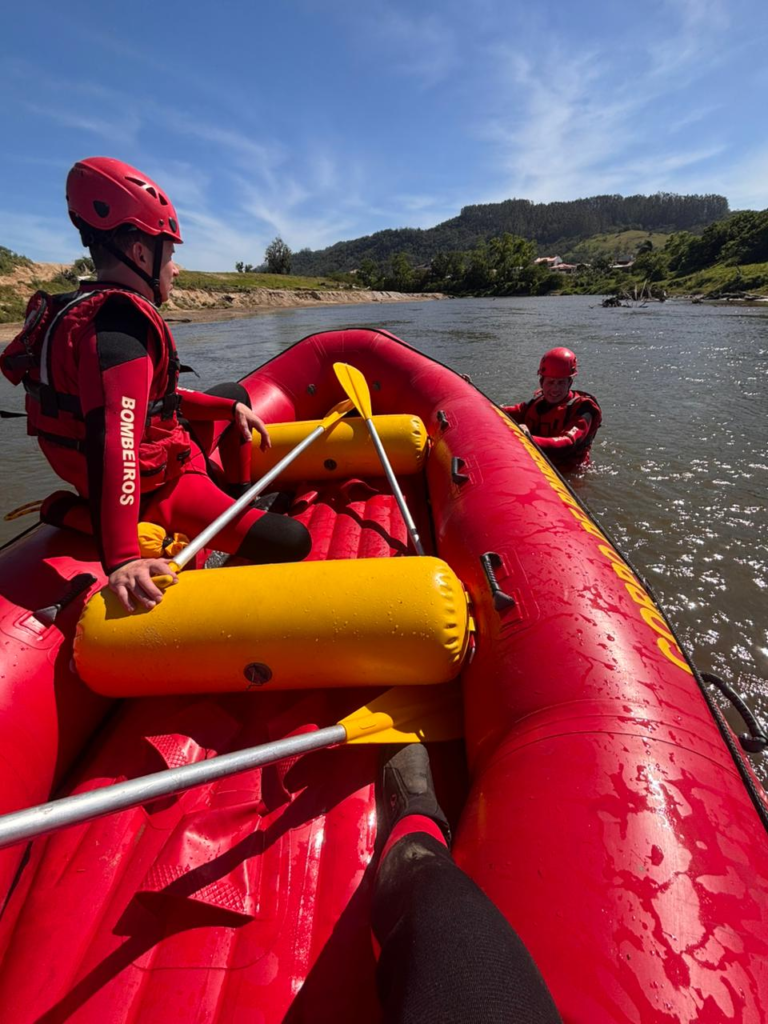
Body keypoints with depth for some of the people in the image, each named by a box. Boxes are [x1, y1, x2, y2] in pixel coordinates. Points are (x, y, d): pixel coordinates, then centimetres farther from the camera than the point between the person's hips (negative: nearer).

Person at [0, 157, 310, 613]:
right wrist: (123, 559, -45)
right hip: (156, 486, -11)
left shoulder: (93, 309, 9)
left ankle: (242, 503, 36)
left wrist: (230, 408, 10)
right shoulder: (121, 324, -25)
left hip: (161, 456, 11)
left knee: (235, 396, 30)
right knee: (291, 542, -24)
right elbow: (112, 441, -39)